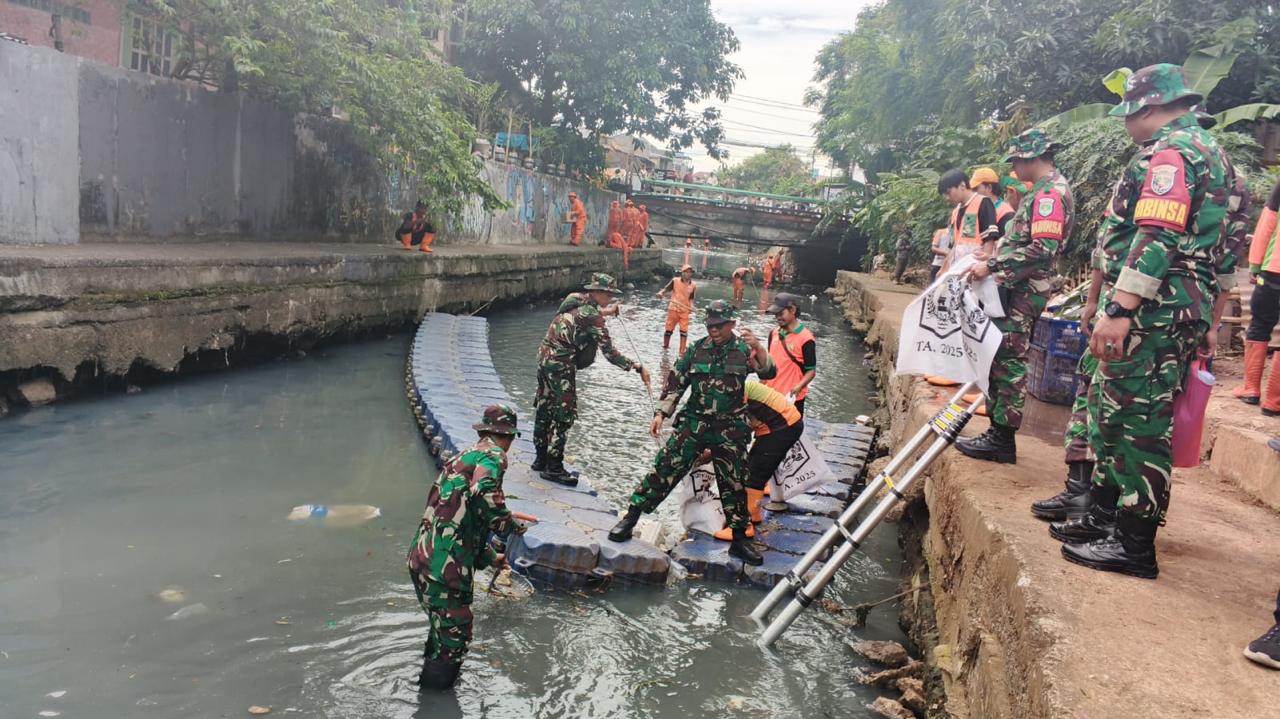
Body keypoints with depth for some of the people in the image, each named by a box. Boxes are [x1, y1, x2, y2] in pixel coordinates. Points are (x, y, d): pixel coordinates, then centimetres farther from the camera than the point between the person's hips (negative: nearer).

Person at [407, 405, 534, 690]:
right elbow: (484, 492, -30)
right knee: (455, 632, 6)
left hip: (422, 558, 9)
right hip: (443, 567, -9)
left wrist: (489, 558, 41)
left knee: (444, 625, 26)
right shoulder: (492, 454, -7)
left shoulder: (463, 457, 22)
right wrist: (510, 522, -12)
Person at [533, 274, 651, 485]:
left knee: (544, 410, 17)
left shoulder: (576, 299, 5)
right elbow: (610, 352, -19)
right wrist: (638, 367, -16)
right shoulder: (593, 317, -18)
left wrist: (603, 312, 35)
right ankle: (554, 468, 4)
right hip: (561, 365, -9)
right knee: (564, 415, -1)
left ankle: (541, 459, 30)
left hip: (544, 357, 9)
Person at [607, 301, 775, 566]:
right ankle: (630, 519, 3)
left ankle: (739, 540, 20)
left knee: (734, 483, 6)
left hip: (729, 431, 0)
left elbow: (768, 372, -18)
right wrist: (661, 413, -1)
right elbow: (675, 382, 6)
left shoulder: (744, 350, -2)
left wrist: (758, 347, -36)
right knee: (664, 468, -5)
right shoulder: (696, 350, 2)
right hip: (693, 424, 1)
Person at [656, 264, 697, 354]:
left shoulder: (693, 286, -1)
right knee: (669, 329, 9)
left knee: (684, 331, -1)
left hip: (685, 311, 1)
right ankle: (665, 346, 30)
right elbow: (666, 289, -2)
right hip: (673, 309, -1)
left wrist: (691, 306, -13)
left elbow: (691, 299, 5)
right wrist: (661, 292, -22)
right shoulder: (675, 281, -8)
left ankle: (682, 351, 5)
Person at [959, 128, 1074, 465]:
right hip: (1015, 288, 10)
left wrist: (992, 266, -22)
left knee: (1009, 361, -7)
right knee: (999, 358, 12)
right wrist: (995, 258, 16)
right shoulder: (1045, 189, 19)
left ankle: (1003, 439, -2)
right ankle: (997, 431, 19)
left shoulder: (1051, 192, -14)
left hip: (1023, 292, -10)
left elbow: (1042, 249, -24)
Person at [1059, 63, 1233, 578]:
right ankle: (1107, 511, 28)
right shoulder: (1207, 151, 22)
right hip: (1187, 310, 11)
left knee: (1139, 421, -7)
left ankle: (1134, 544, -1)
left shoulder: (1169, 153, -12)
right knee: (1111, 408, 18)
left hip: (1154, 311, -11)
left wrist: (1120, 309, -28)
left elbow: (1156, 239, -24)